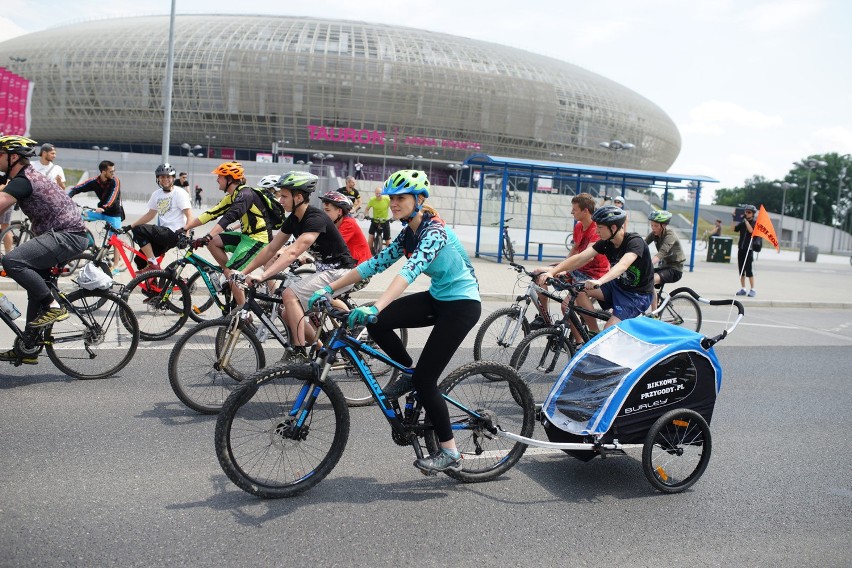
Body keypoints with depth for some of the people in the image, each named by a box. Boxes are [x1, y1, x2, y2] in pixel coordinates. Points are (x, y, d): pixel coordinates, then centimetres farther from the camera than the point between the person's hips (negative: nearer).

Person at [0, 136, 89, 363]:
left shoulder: (22, 181, -13)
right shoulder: (29, 176, 18)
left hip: (67, 236, -11)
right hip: (66, 235, 11)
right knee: (37, 289, 15)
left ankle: (54, 306, -14)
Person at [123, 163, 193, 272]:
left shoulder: (180, 193, -6)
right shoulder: (157, 194, 13)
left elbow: (189, 216, -13)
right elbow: (150, 214, 22)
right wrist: (130, 226, 15)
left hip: (174, 234, -7)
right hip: (163, 233, 7)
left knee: (139, 230, -21)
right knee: (140, 260, 2)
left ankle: (153, 265, -16)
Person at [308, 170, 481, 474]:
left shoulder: (435, 230, -23)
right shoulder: (407, 234, 4)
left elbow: (411, 270, -39)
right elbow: (375, 264, 1)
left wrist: (376, 307, -51)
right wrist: (330, 288, -6)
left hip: (462, 304, -8)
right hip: (437, 298, 8)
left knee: (425, 379, -11)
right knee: (376, 323, -12)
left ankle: (450, 453, 4)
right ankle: (408, 373, 11)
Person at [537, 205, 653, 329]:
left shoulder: (634, 241, -23)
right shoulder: (605, 243, -4)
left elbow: (623, 265, -42)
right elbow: (580, 258, -13)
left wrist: (599, 282, -58)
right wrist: (552, 271, -26)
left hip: (638, 295, -7)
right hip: (617, 286, 7)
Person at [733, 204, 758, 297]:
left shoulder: (754, 223, -1)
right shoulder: (742, 223, 13)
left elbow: (751, 230, -19)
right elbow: (734, 229, 2)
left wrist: (745, 220, -20)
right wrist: (734, 219, -7)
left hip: (749, 249, -5)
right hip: (741, 248, 5)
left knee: (749, 270, -8)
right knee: (741, 269, 6)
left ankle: (752, 289, -3)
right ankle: (743, 289, 13)